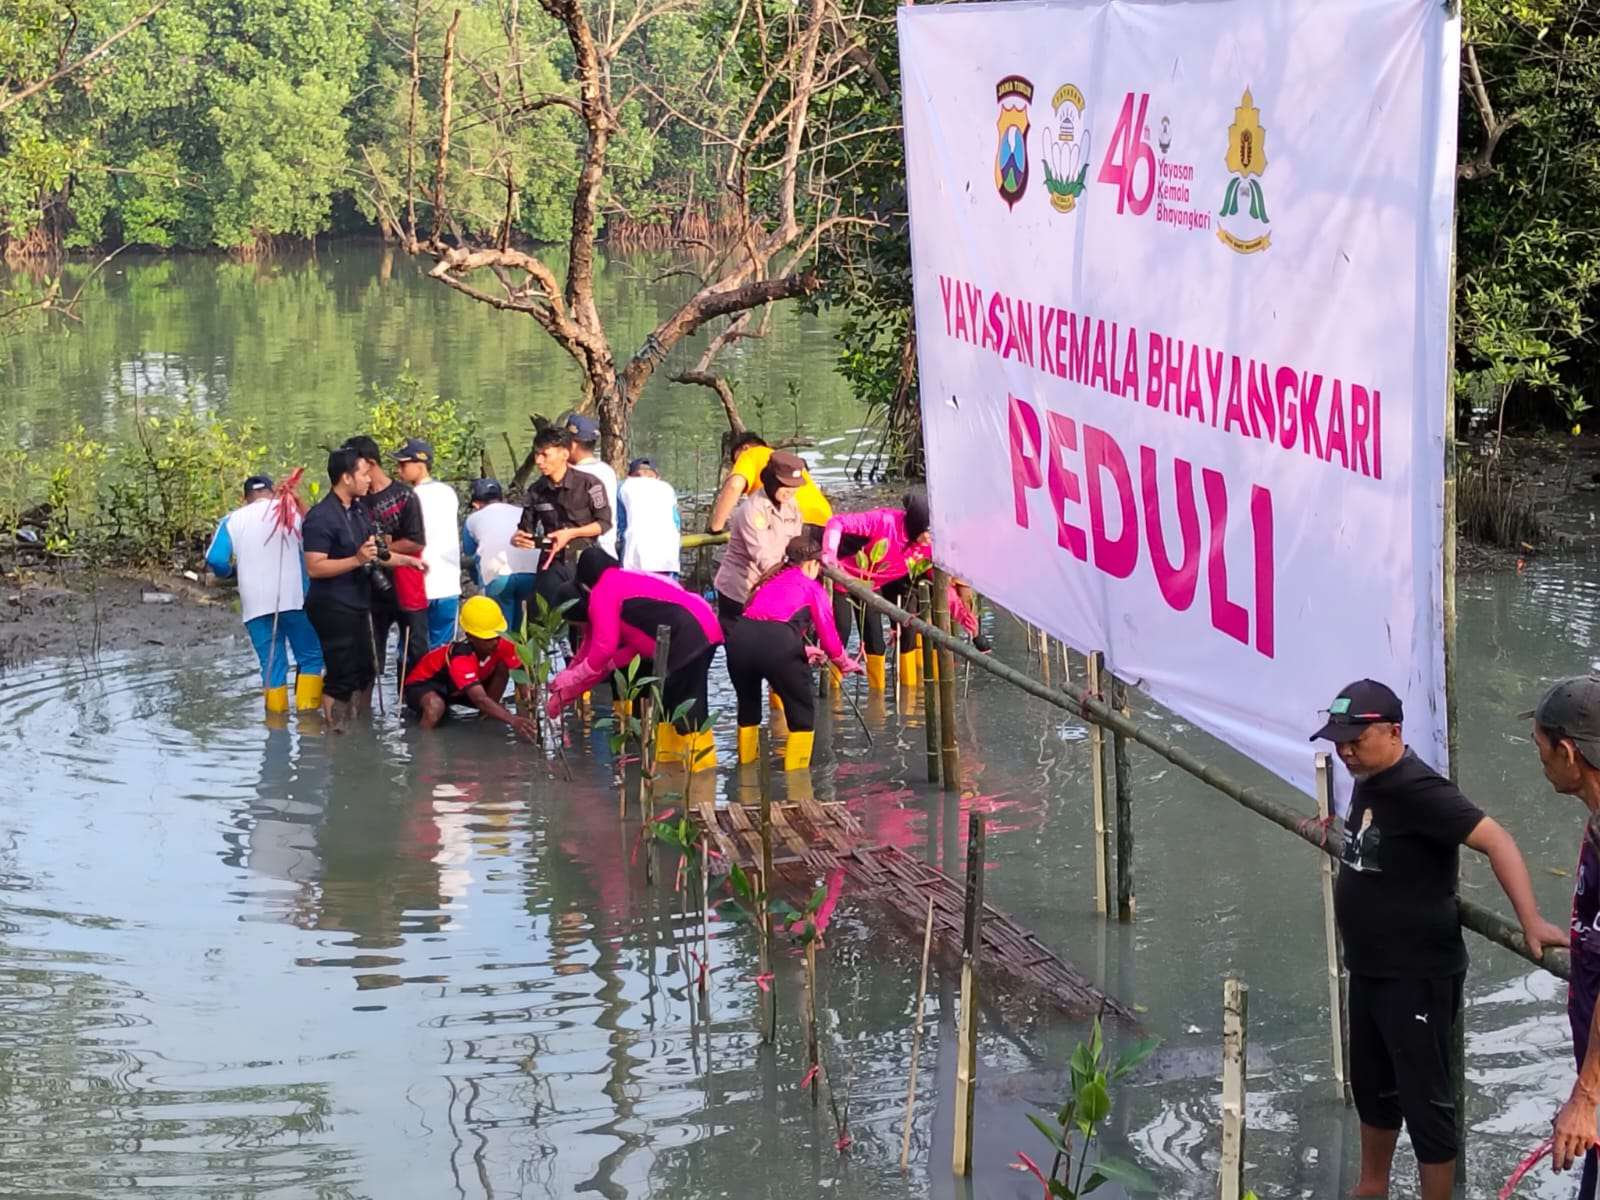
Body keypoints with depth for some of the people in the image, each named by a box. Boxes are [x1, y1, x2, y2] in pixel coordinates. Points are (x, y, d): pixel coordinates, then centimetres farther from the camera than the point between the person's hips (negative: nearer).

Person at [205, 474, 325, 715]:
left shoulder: (233, 520, 5)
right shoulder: (291, 511, 5)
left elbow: (215, 559, -3)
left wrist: (230, 572, 17)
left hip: (255, 604, 1)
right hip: (294, 599, -1)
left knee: (272, 665, 7)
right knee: (310, 658, 6)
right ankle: (307, 713, -4)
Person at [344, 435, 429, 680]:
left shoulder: (403, 496, -7)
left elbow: (416, 542, -11)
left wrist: (379, 549, -10)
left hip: (407, 593, -4)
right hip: (372, 593, 4)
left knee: (416, 659, 3)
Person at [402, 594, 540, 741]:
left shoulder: (502, 644, -23)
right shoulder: (460, 657, -41)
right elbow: (480, 700, -50)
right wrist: (513, 720, -62)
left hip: (459, 690, 7)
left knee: (503, 666, -17)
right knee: (435, 705, -43)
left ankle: (488, 719, -4)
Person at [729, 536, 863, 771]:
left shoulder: (770, 581, 32)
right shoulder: (812, 588, 17)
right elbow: (828, 635, 17)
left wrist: (801, 651, 49)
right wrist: (844, 663, 36)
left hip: (740, 637, 5)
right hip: (777, 643, -5)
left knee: (748, 704, 29)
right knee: (802, 709, 16)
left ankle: (746, 760, 38)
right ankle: (797, 768, 16)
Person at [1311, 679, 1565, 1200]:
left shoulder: (1418, 790, -24)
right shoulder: (1369, 780, 4)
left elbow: (1496, 841, -30)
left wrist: (1530, 921, -39)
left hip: (1418, 977, -10)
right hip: (1370, 970, 10)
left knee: (1424, 1099, -1)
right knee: (1372, 1086, 23)